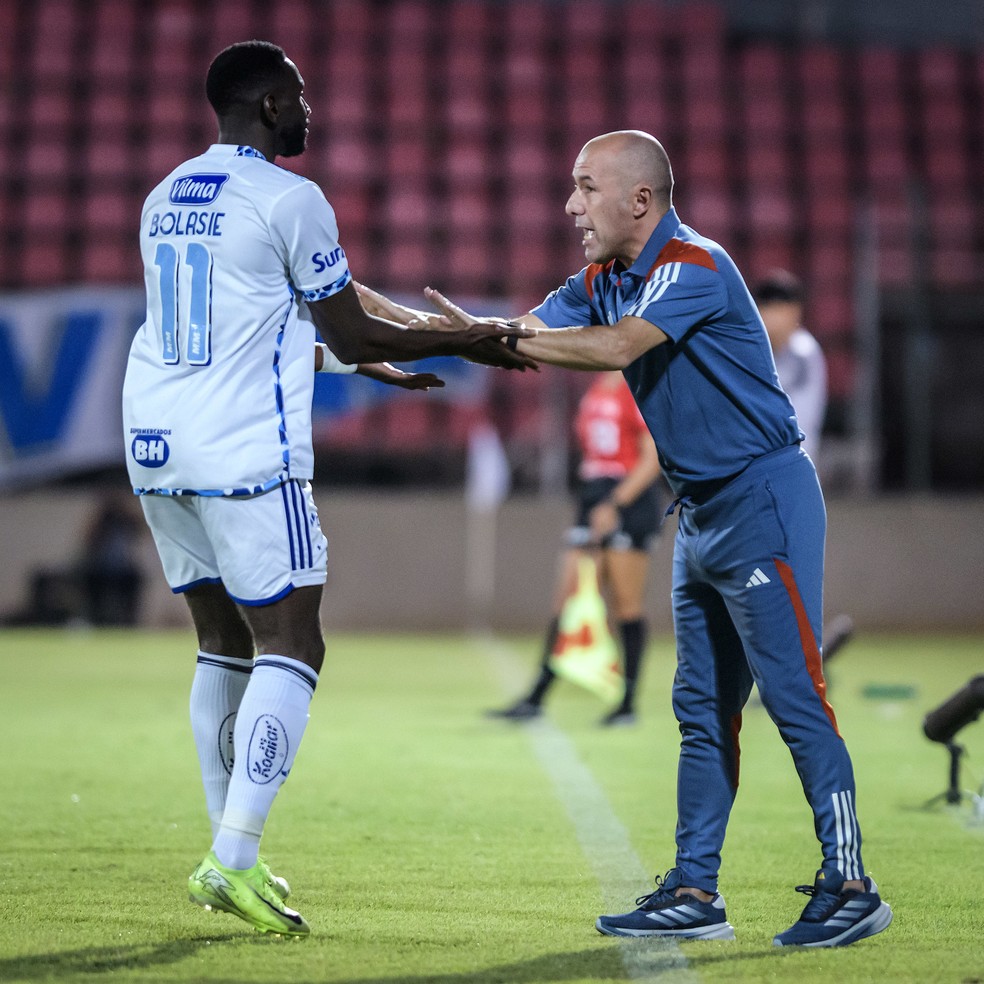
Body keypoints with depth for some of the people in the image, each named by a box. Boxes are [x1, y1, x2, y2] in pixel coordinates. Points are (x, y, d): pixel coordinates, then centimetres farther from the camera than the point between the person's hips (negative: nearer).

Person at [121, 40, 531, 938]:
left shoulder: (165, 198, 16)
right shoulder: (289, 199, -8)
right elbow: (351, 334, -3)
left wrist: (370, 363, 31)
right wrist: (467, 342, 9)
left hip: (156, 444, 8)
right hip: (245, 455, -8)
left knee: (225, 645, 16)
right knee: (291, 646, -4)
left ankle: (231, 857, 17)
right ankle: (235, 862, -13)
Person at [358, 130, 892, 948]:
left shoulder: (692, 266, -17)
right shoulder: (605, 282, 11)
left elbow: (616, 348, -32)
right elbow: (527, 338, 9)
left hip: (764, 499, -10)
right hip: (702, 512, 10)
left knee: (794, 697, -9)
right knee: (704, 710, 8)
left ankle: (850, 887, -5)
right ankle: (695, 893, 11)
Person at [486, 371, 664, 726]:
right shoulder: (594, 391, 15)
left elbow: (653, 457, -14)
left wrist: (615, 504, -19)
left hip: (630, 500, -7)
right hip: (593, 503, 7)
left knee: (626, 604, -2)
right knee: (567, 602, 3)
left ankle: (628, 703, 7)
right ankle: (536, 697, 3)